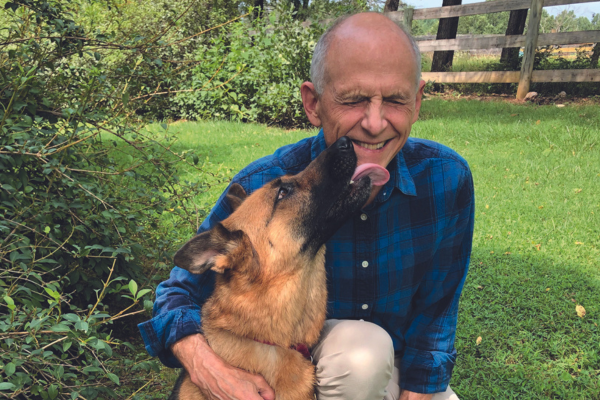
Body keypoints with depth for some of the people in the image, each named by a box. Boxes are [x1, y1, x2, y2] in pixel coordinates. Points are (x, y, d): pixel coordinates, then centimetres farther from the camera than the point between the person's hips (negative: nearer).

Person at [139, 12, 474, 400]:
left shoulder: (447, 179, -18)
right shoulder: (261, 188, -25)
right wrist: (202, 362, -34)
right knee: (361, 345, -31)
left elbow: (434, 309, -7)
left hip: (399, 367, 3)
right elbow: (183, 288, -14)